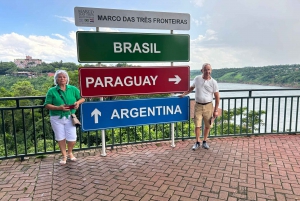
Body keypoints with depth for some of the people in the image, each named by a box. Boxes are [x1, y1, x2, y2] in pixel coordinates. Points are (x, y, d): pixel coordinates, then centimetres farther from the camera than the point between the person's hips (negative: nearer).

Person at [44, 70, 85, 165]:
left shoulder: (73, 89, 2)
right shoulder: (51, 91, -2)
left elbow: (82, 98, 9)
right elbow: (47, 105, -5)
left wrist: (78, 102, -13)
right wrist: (59, 108, -19)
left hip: (70, 117, 1)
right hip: (57, 118, 0)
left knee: (72, 138, 2)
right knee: (60, 138, 10)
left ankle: (70, 153, 32)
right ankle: (64, 156, 30)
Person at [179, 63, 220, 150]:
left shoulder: (213, 82, -5)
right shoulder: (197, 79, 0)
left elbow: (217, 97, -1)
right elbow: (191, 88, 19)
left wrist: (216, 110, -3)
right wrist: (184, 94, 7)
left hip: (208, 106, 0)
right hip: (198, 105, 1)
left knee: (207, 126, 10)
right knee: (197, 125, 1)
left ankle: (204, 142, 29)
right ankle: (197, 142, 19)